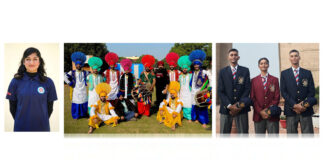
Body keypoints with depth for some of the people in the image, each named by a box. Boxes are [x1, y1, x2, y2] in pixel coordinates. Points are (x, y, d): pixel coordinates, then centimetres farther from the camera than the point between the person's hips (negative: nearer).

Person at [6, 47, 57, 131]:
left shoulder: (48, 82, -3)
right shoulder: (16, 82, -2)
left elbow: (49, 107, 4)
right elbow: (12, 107, 5)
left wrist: (42, 121, 6)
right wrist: (20, 122, 8)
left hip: (42, 128, 0)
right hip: (21, 128, 0)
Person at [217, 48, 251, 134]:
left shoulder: (245, 71, 8)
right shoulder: (222, 72, 8)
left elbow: (247, 89, 1)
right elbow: (220, 91, 1)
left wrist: (239, 105, -9)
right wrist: (229, 106, -10)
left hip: (241, 108, 0)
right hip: (226, 108, 0)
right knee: (224, 133, 3)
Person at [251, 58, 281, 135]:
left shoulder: (275, 80, 10)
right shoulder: (254, 80, 10)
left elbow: (277, 97, 3)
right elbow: (252, 98, 3)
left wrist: (269, 110, -9)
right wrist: (260, 111, -9)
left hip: (272, 115, 0)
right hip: (258, 115, 0)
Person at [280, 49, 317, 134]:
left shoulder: (307, 73, 13)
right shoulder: (284, 73, 9)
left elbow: (312, 91, 7)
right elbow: (283, 92, 1)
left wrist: (305, 104, -8)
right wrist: (295, 105, -10)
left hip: (306, 109, 1)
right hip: (291, 110, -1)